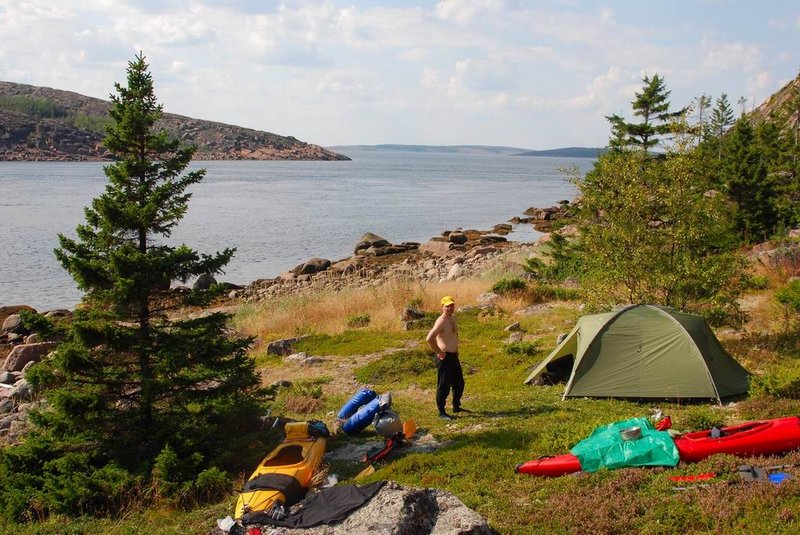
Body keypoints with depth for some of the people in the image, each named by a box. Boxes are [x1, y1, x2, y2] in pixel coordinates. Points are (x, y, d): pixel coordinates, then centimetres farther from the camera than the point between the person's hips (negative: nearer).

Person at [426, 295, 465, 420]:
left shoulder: (453, 318, 9)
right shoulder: (441, 321, -19)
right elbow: (429, 338, -30)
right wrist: (439, 352, -21)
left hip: (454, 356, 9)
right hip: (444, 357, -9)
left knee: (459, 383, 17)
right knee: (444, 386, -1)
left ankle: (456, 407, 33)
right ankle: (441, 412, 9)